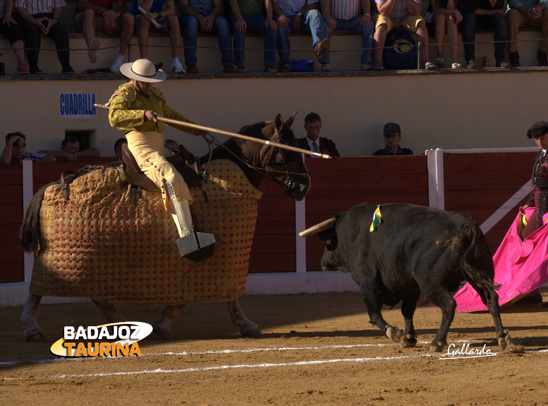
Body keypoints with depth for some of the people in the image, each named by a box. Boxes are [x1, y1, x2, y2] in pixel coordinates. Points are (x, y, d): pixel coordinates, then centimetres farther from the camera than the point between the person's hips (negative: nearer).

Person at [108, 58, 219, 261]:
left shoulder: (155, 94, 23)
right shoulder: (123, 95, -3)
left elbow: (170, 115, 39)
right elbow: (114, 117, -23)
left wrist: (195, 129, 36)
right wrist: (144, 114, -33)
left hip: (159, 149, 10)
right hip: (141, 148, -10)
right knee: (172, 179, -28)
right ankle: (187, 237, -39)